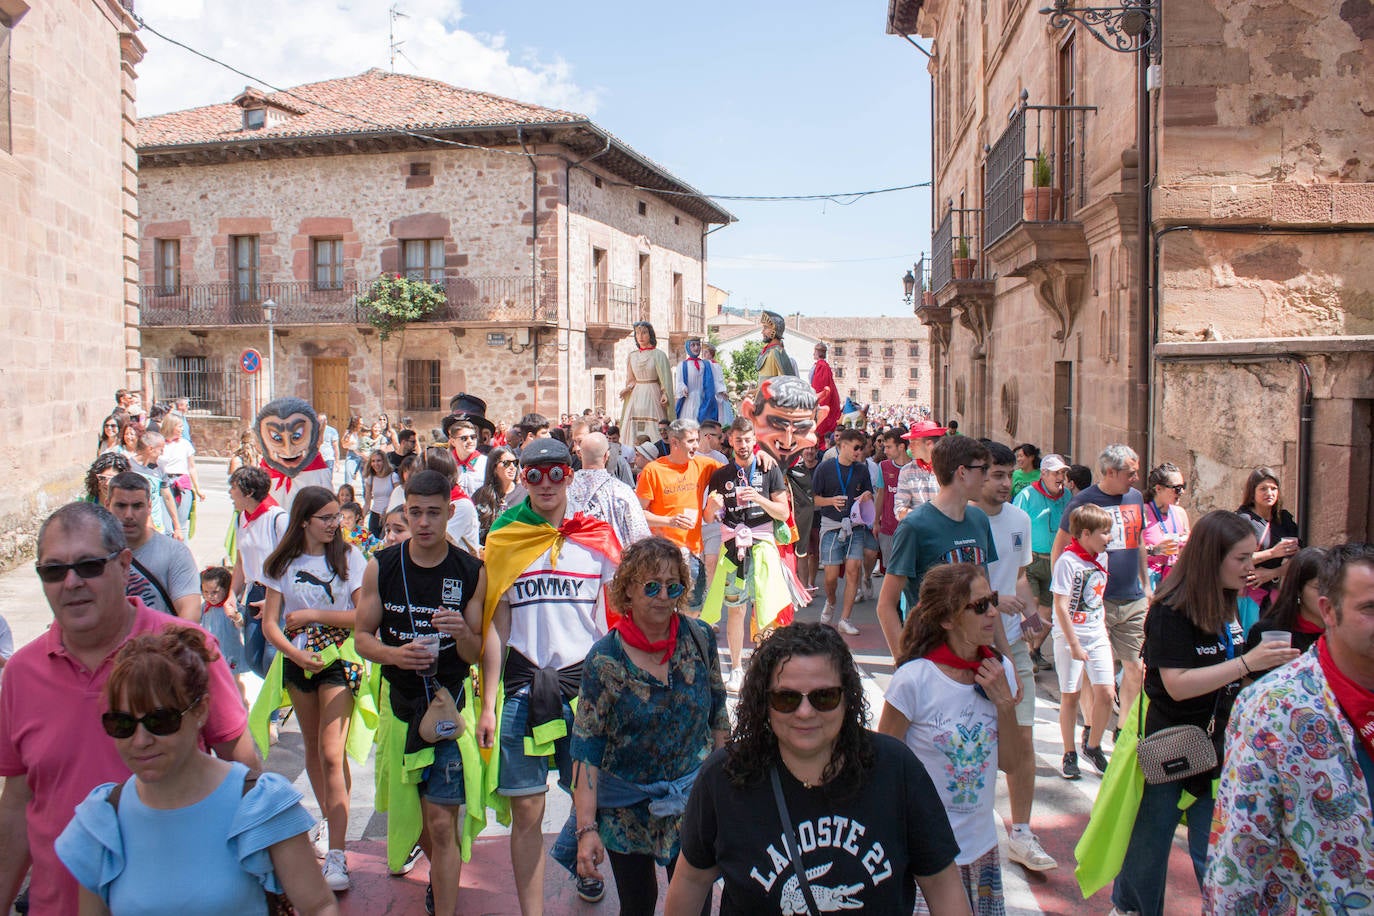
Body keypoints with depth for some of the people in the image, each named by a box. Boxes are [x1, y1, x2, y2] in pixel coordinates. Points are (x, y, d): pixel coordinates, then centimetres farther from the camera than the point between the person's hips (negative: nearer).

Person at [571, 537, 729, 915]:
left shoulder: (699, 637, -8)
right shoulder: (605, 660, -16)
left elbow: (717, 713, 5)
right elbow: (586, 747, -15)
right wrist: (587, 828, -20)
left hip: (693, 800, 2)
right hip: (627, 811, -1)